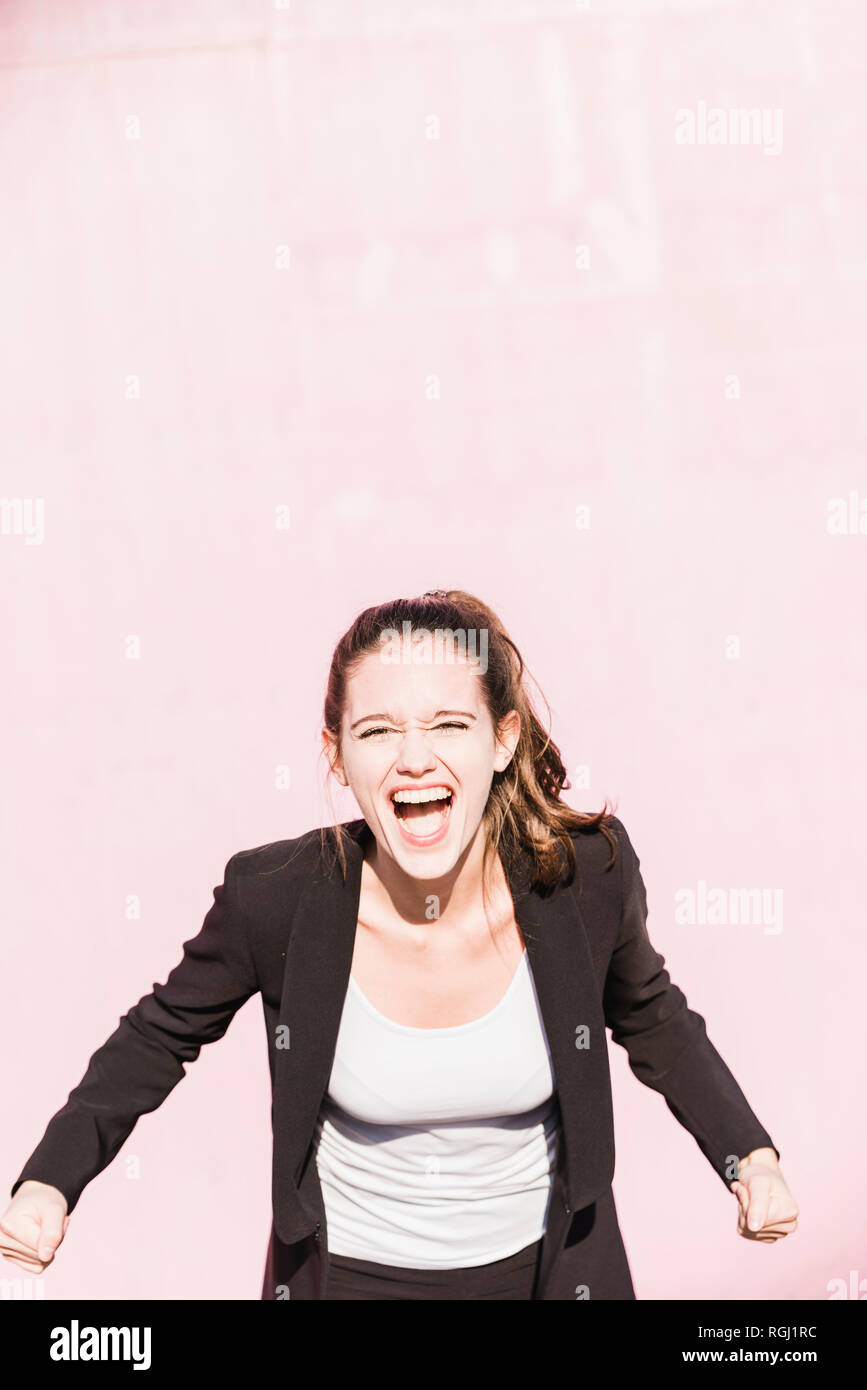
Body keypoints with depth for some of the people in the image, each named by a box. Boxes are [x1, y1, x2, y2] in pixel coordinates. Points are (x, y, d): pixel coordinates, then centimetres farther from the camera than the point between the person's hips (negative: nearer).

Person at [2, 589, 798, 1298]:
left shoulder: (588, 874, -21)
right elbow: (164, 1034, -4)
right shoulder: (276, 898, -24)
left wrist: (748, 1155, -9)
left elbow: (652, 1016, 1)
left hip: (545, 1264, 1)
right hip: (347, 1271, 0)